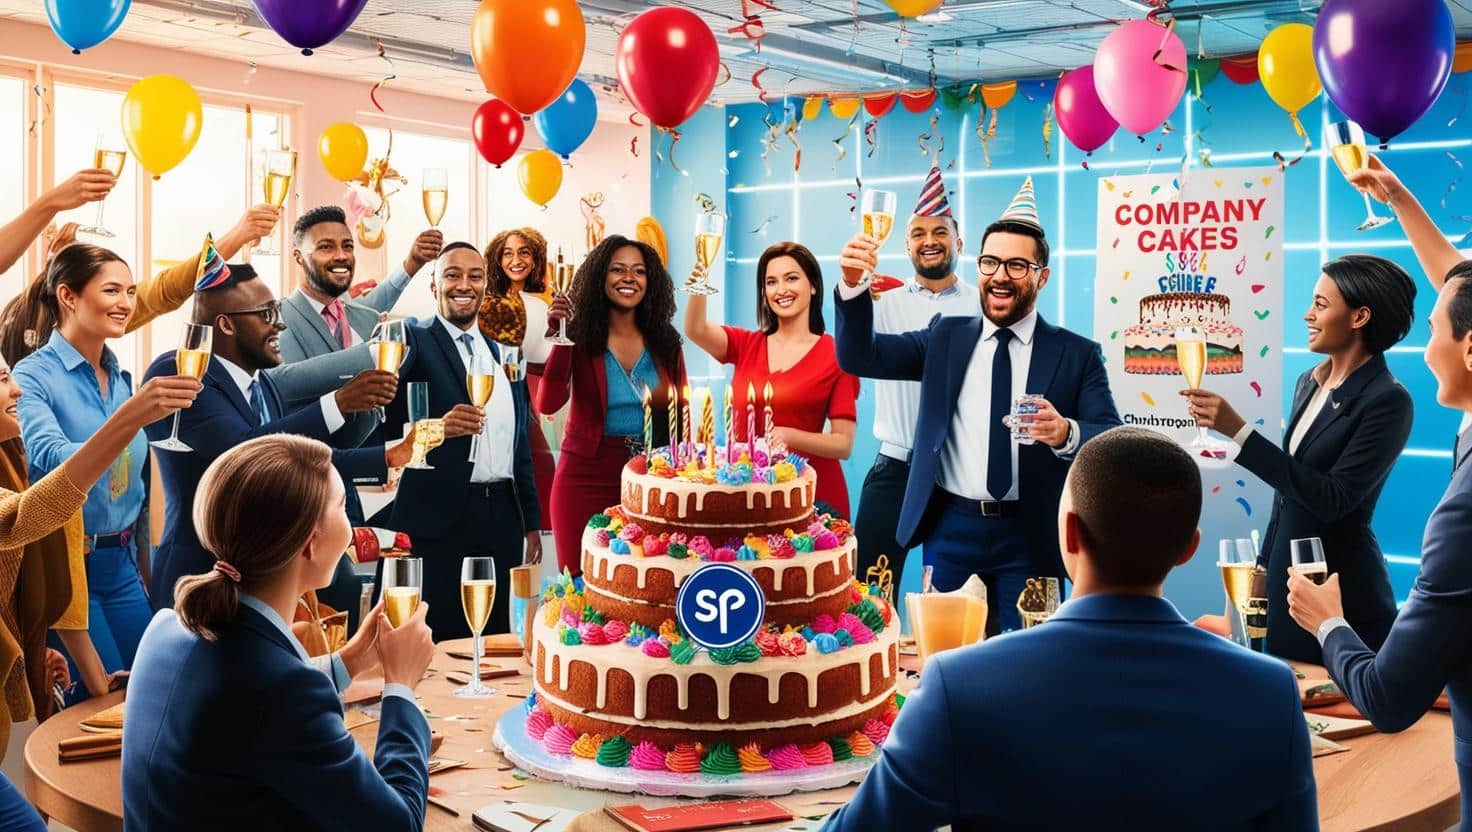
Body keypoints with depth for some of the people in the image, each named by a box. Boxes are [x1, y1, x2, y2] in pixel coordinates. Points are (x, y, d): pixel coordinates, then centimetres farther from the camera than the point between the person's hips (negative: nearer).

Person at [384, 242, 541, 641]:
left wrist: (532, 523, 18)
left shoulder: (504, 355, 18)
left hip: (503, 517, 5)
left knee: (498, 640, 5)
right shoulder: (415, 344, 0)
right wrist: (436, 428, -26)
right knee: (441, 641, -3)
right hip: (439, 518, -5)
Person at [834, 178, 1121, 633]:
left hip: (1029, 538, -2)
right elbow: (860, 357, 0)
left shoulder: (1077, 354, 0)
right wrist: (853, 286, -17)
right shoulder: (945, 336, 8)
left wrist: (1066, 433, -31)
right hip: (950, 530, 2)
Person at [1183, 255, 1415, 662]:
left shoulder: (1387, 401, -15)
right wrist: (1266, 566, 18)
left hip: (1340, 589, -7)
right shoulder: (1309, 383, 9)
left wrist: (1238, 430, -27)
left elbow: (1333, 500, -23)